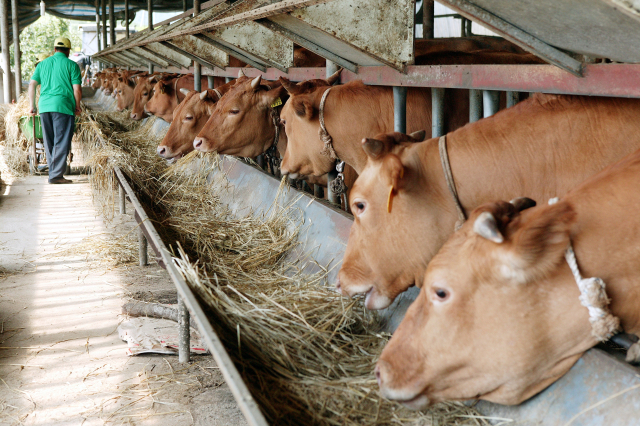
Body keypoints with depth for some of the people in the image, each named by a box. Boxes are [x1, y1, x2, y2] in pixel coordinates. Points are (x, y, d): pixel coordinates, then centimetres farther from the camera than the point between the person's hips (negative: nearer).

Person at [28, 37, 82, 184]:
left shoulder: (42, 64, 14)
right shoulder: (71, 65, 1)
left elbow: (32, 85, 9)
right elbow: (77, 89, -5)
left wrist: (32, 106, 14)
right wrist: (77, 106, 9)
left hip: (44, 106, 5)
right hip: (63, 106, -5)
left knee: (49, 143, 13)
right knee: (61, 143, -3)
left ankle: (54, 173, 19)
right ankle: (56, 175, -6)